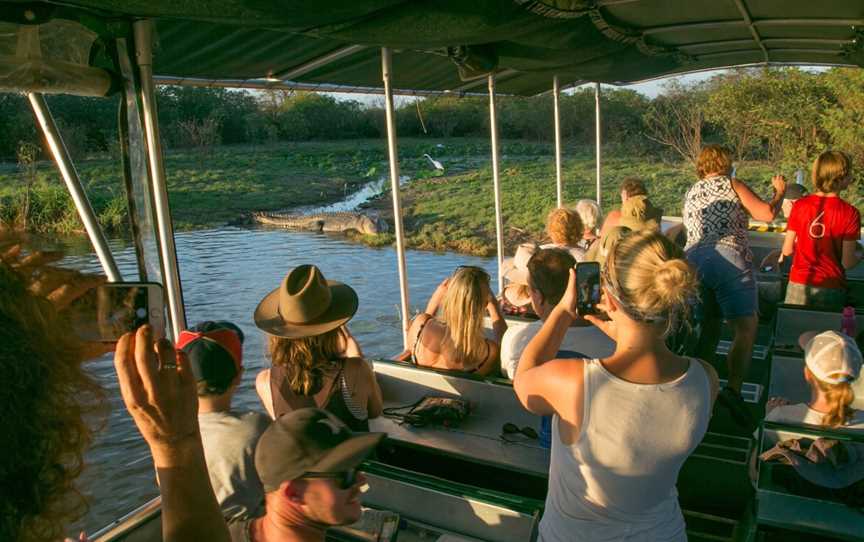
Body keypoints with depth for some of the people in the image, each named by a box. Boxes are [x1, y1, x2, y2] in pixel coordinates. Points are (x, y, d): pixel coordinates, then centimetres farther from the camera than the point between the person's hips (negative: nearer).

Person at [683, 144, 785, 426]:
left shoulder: (690, 194, 22)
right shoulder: (732, 185, 7)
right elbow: (767, 214, -1)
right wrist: (780, 191, 18)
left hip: (694, 261, 6)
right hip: (729, 260, -6)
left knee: (709, 328, 15)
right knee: (745, 328, -8)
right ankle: (734, 389, -24)